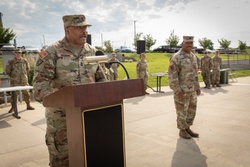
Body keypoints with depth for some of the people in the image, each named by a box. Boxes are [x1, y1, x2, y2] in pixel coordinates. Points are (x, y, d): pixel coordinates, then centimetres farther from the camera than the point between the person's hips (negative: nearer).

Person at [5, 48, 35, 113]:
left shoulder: (24, 61, 4)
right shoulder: (11, 62, -4)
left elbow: (28, 69, 19)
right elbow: (7, 70, 5)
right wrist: (12, 76, 7)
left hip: (24, 81, 2)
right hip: (14, 81, -2)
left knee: (26, 93, 8)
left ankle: (28, 105, 21)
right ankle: (13, 107, 15)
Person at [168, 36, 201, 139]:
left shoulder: (193, 57, 10)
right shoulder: (176, 57, -17)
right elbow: (172, 75, -20)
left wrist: (197, 87, 15)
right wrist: (178, 91, -22)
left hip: (191, 90, 8)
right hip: (181, 90, -8)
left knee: (191, 110, 14)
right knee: (182, 112, 3)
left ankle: (187, 129, 29)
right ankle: (182, 131, 19)